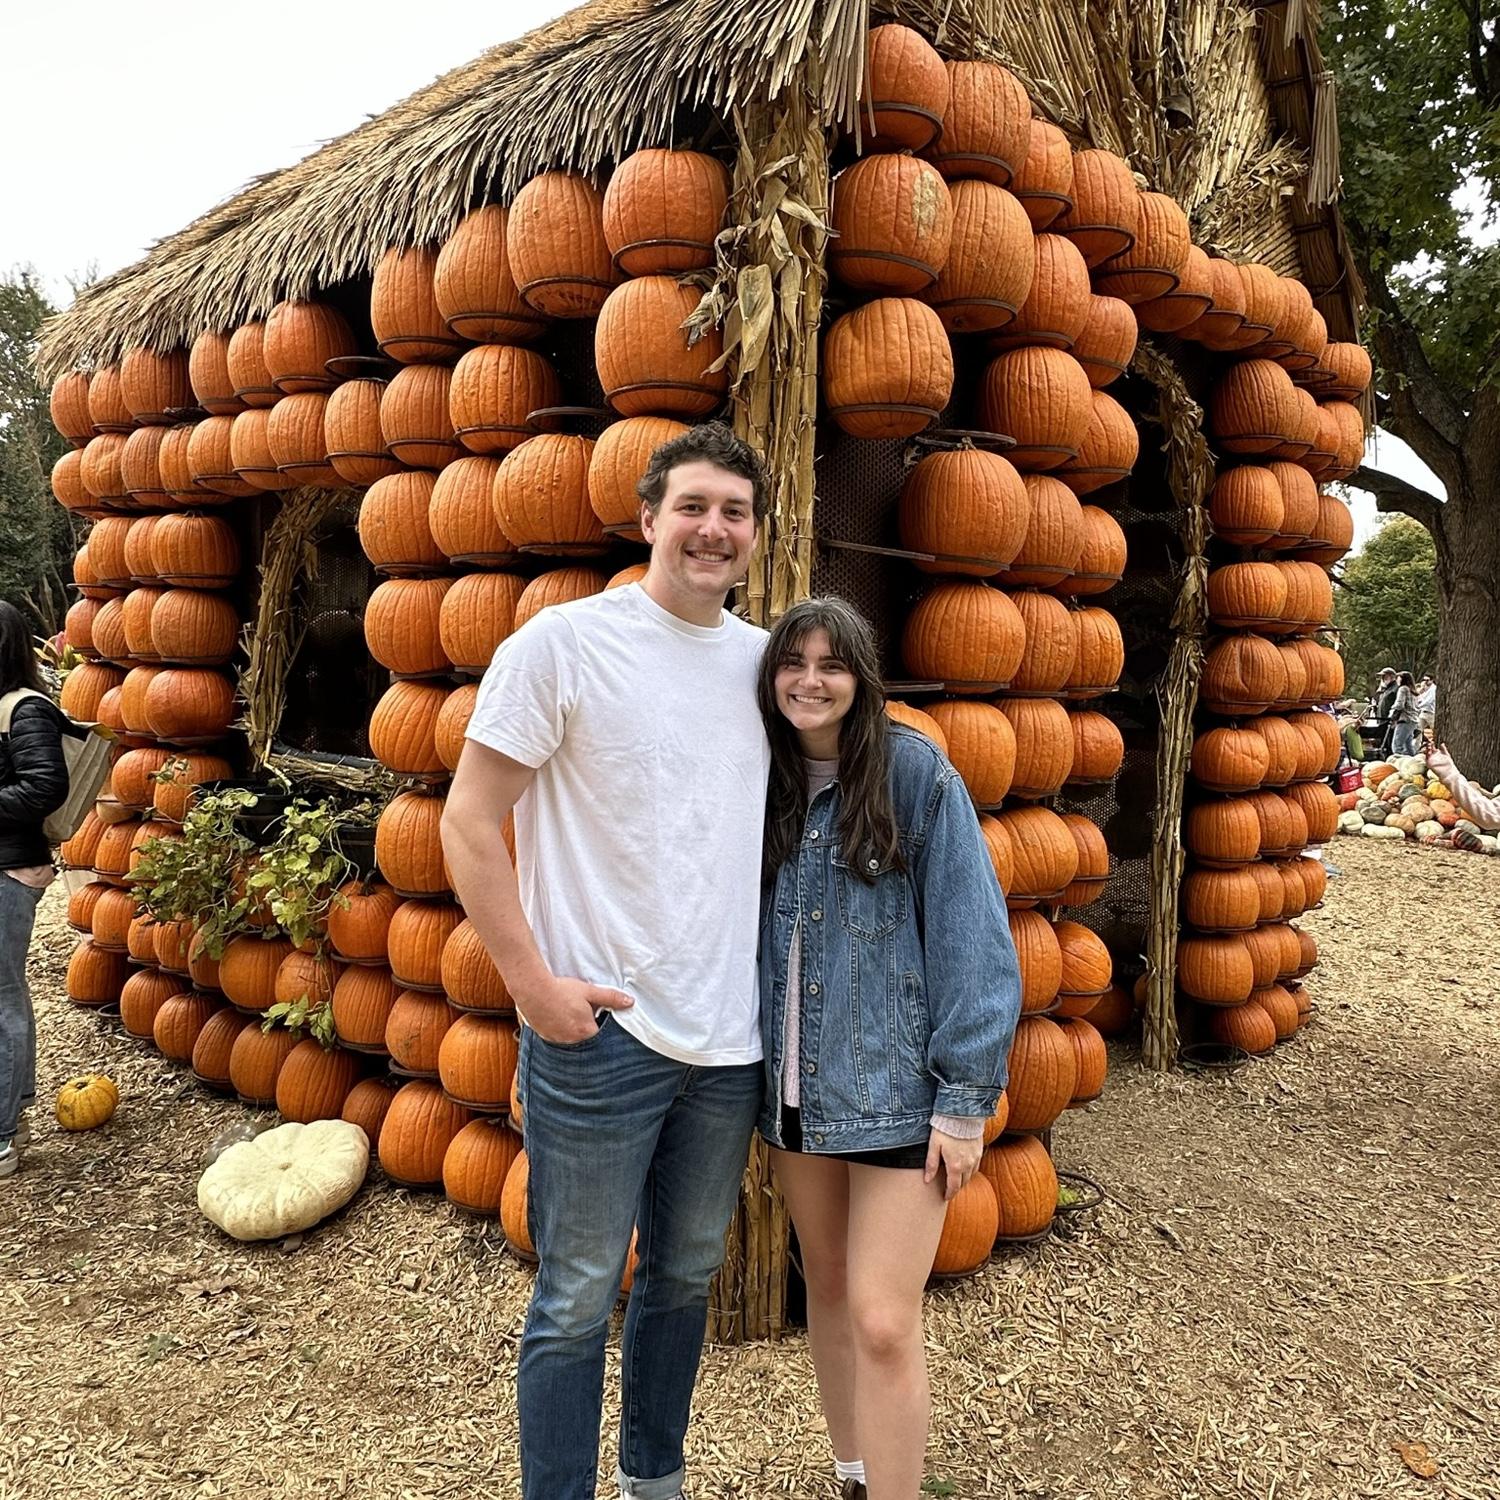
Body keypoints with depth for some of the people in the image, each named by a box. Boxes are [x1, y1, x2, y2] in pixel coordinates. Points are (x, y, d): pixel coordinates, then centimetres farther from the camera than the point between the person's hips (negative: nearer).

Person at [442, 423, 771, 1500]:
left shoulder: (763, 659, 6)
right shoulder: (563, 642, -9)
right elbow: (469, 823, -8)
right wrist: (534, 983, -14)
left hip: (730, 1037, 6)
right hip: (601, 1031, -5)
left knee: (688, 1277, 21)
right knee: (577, 1300, 7)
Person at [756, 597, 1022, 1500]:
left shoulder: (917, 774, -12)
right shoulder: (763, 779, 2)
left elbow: (971, 939, -12)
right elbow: (742, 931, 6)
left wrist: (965, 1098, -13)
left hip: (895, 1085, -5)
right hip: (795, 1085, 5)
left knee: (883, 1321, -4)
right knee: (828, 1288, 19)